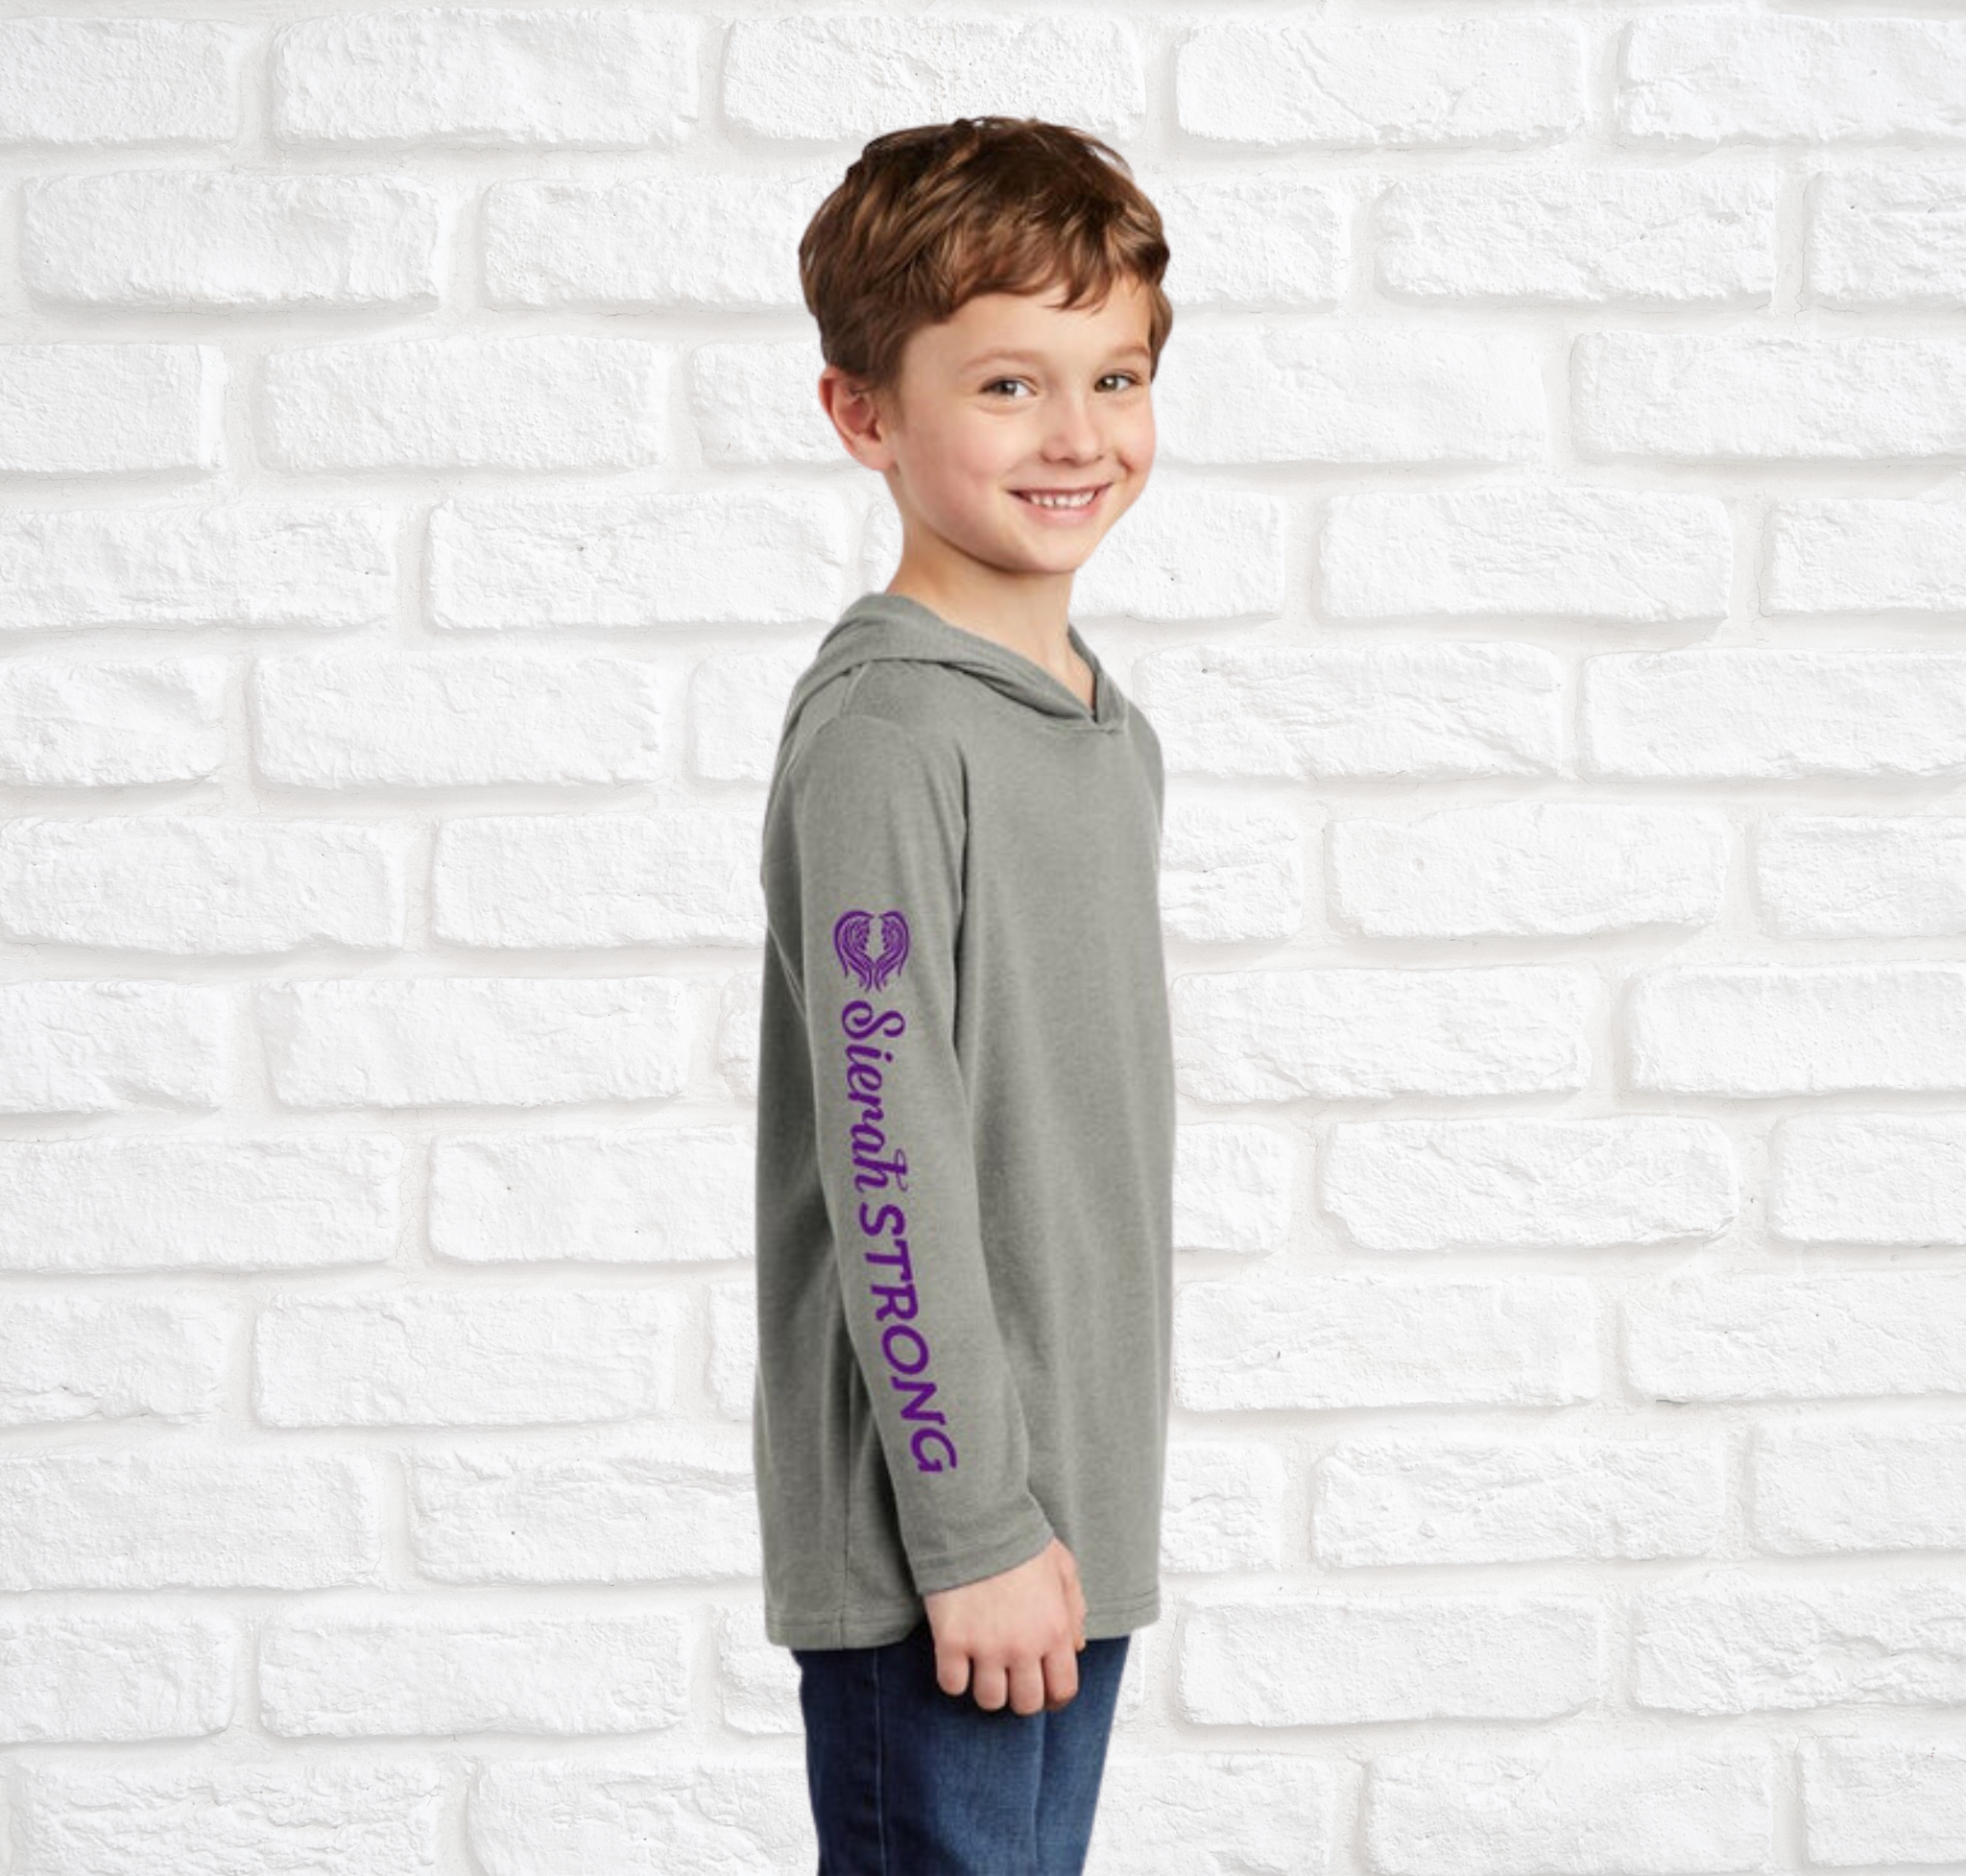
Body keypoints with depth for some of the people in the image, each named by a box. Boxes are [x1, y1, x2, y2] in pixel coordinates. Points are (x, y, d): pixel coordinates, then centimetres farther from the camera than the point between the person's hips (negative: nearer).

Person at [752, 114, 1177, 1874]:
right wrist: (972, 1526, -18)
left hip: (1077, 1508, 8)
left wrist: (1077, 1508, 20)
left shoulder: (1111, 727, 11)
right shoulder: (885, 732, -16)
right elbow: (890, 1164, -19)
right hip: (927, 1530, -8)